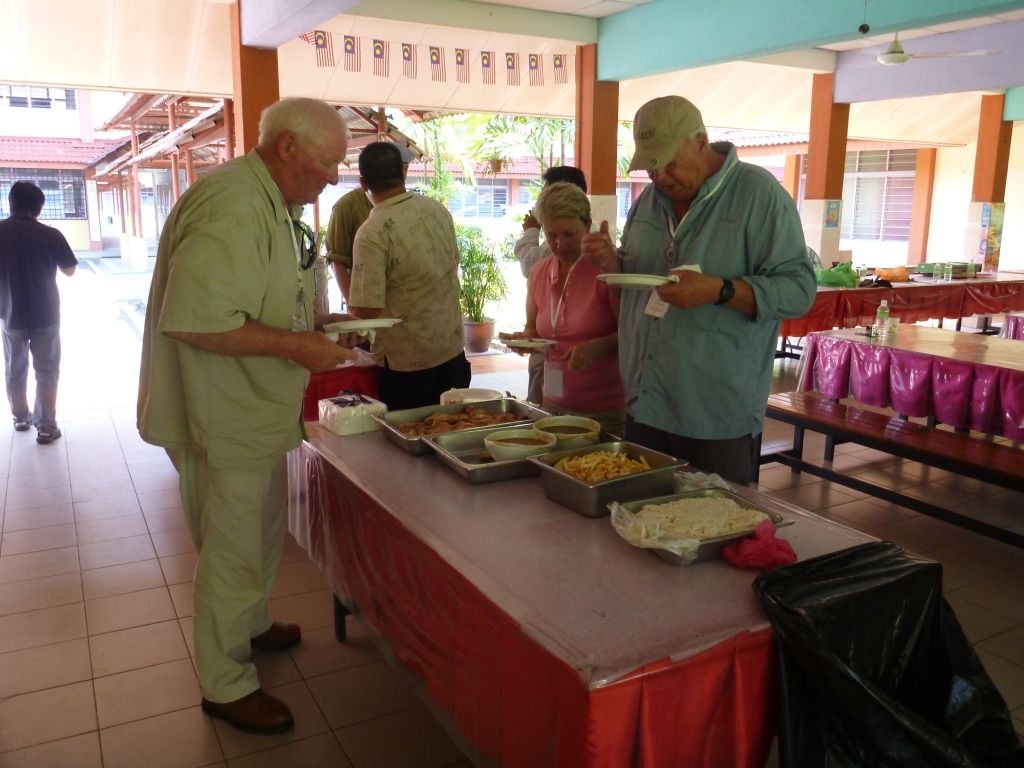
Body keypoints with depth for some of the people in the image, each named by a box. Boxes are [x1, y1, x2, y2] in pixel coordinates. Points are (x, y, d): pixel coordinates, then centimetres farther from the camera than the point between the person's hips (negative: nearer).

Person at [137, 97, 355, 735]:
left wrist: (318, 324, 8)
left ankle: (252, 626, 46)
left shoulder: (274, 205, 12)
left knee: (264, 531, 24)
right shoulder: (231, 206, -24)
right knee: (235, 551, 4)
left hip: (257, 408, 10)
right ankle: (226, 685, 22)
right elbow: (194, 318, -32)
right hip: (221, 417, -10)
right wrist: (296, 345, -26)